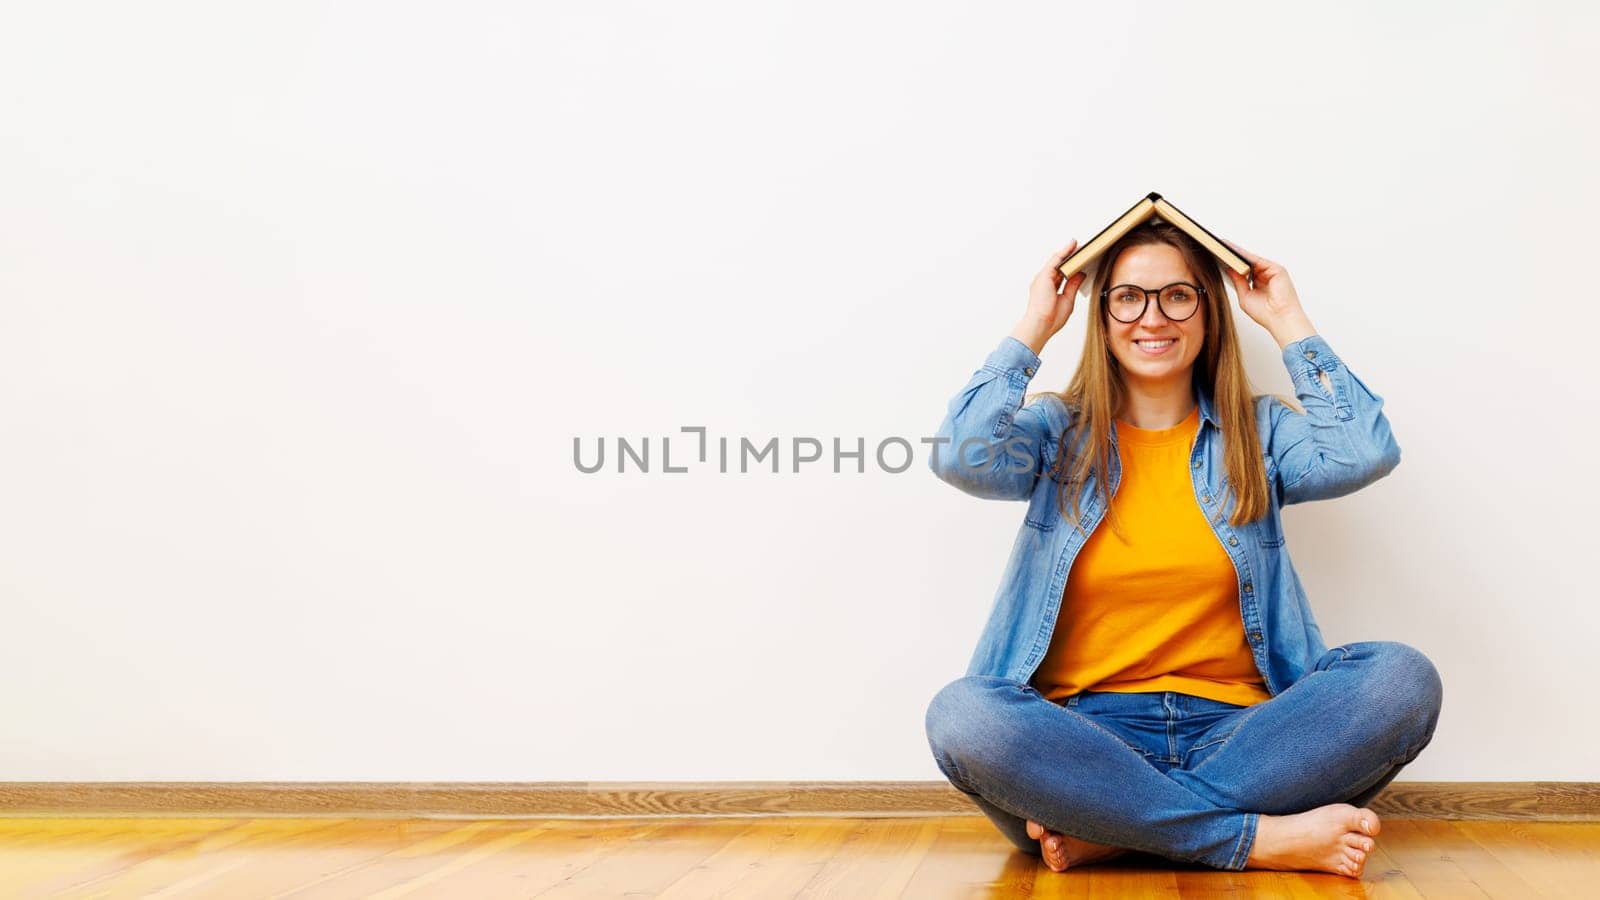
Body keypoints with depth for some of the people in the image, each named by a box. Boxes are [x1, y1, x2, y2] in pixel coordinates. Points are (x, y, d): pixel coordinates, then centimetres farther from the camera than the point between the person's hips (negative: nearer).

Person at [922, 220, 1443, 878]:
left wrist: (1289, 324, 5)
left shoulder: (1257, 431, 15)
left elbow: (1366, 453, -6)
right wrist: (1033, 329, 1)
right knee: (962, 714, -33)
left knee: (1403, 678, -25)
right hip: (1085, 736, -1)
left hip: (1232, 731, 2)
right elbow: (961, 458, -9)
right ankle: (1263, 838, -28)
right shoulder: (1057, 431, 12)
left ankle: (1108, 830, -26)